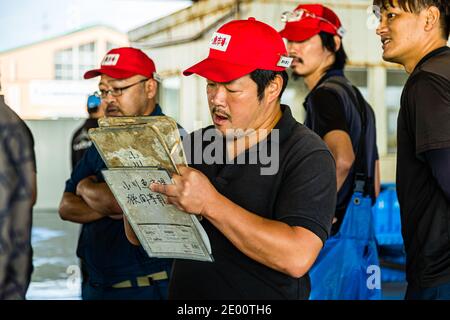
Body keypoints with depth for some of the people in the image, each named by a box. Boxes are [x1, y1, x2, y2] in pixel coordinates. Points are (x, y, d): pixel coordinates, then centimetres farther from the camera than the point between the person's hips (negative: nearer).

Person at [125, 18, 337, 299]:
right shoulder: (195, 144, 7)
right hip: (185, 291, 6)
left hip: (261, 300, -5)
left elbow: (297, 257, -22)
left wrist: (210, 204, -24)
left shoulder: (307, 157, -9)